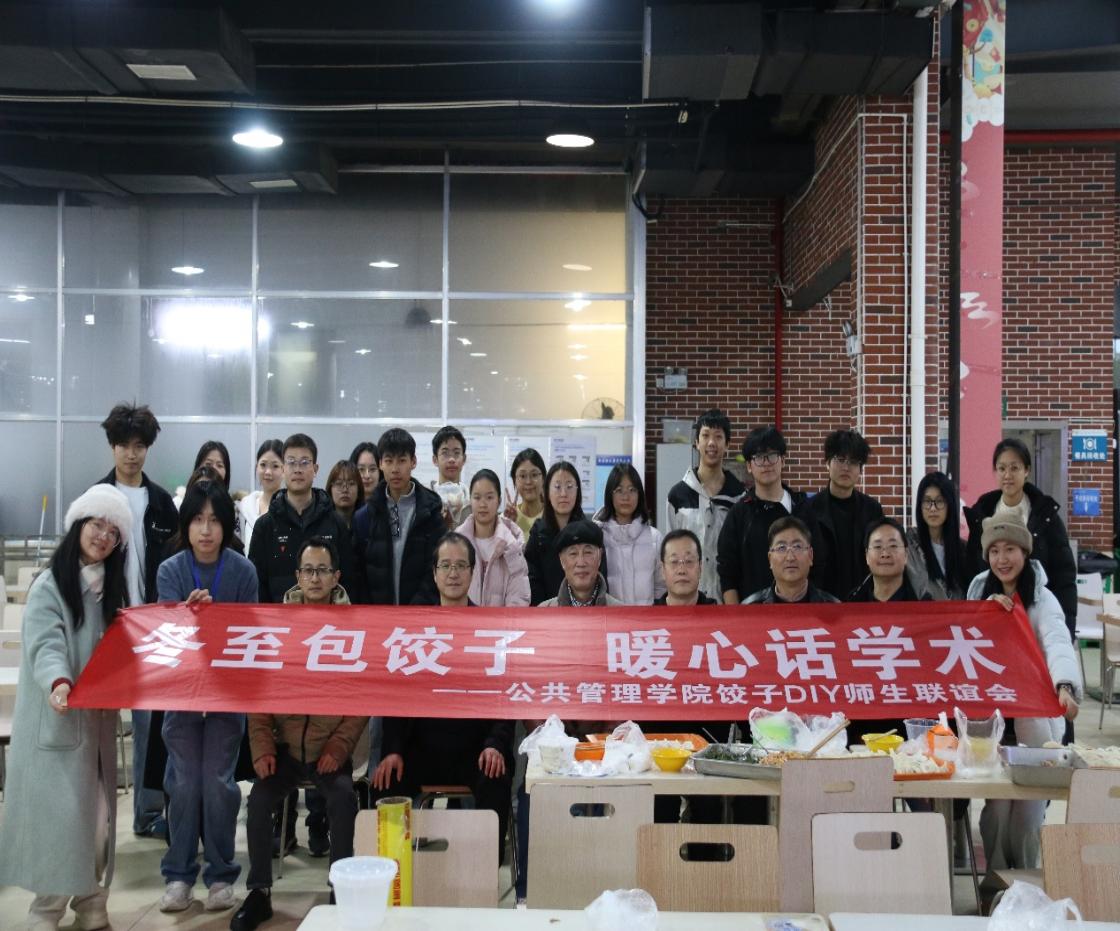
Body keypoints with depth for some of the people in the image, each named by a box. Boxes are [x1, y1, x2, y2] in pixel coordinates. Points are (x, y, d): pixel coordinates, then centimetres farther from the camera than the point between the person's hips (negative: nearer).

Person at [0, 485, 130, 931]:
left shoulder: (112, 588, 11)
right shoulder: (50, 584, -9)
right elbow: (46, 646, -22)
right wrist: (59, 684, -40)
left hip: (98, 717, 6)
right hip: (56, 718, -6)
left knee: (98, 810, 9)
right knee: (59, 810, -7)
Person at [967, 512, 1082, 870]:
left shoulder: (1042, 599, -10)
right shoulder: (980, 590, 6)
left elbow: (1058, 644, -27)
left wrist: (1065, 686, -47)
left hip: (1033, 719, -3)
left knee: (1028, 806, 0)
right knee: (996, 803, -1)